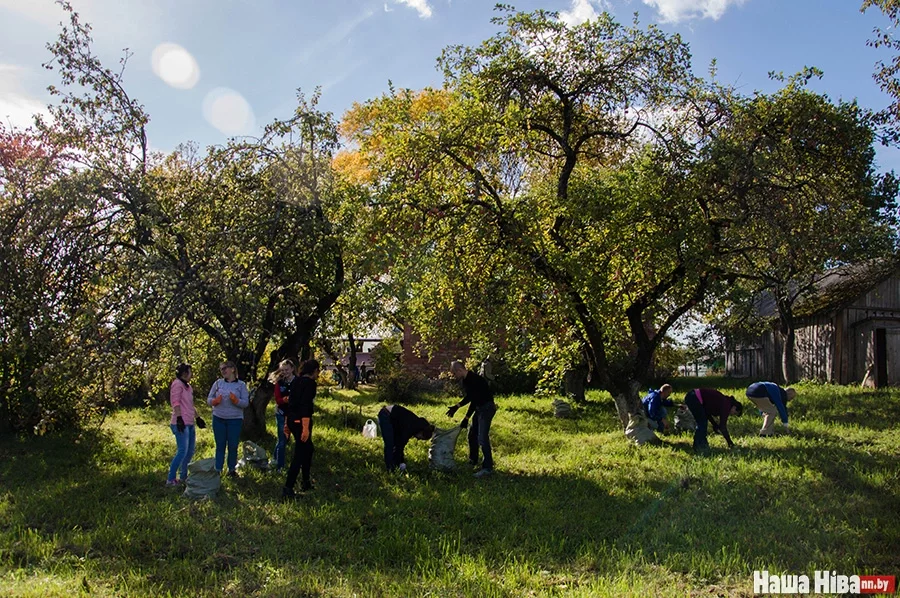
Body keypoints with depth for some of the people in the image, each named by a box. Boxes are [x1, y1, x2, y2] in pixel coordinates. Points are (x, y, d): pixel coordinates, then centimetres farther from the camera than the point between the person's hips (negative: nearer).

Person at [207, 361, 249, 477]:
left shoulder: (241, 384, -1)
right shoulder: (218, 383, 6)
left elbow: (245, 402, -5)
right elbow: (209, 399, 6)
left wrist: (236, 401, -23)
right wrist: (215, 401, -15)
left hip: (235, 420, -2)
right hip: (218, 419, 2)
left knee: (233, 446, 4)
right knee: (220, 445, 6)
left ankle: (232, 469, 17)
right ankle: (218, 469, 12)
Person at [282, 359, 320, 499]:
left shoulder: (295, 381, 13)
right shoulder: (310, 383, -13)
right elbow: (306, 406, -22)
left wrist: (287, 423, 22)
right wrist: (306, 427, -25)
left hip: (292, 419, 9)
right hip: (301, 421, -9)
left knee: (308, 449, 22)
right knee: (299, 454, -6)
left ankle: (305, 482, 29)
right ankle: (287, 489, -9)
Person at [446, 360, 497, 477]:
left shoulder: (474, 380, -26)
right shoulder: (465, 380, 6)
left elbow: (474, 400, -26)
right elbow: (469, 397, 17)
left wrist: (466, 418, -23)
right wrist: (456, 407, 8)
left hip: (487, 407, -10)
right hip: (479, 407, 10)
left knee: (482, 438, -13)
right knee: (472, 435, 18)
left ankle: (488, 467, -9)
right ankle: (473, 460, 34)